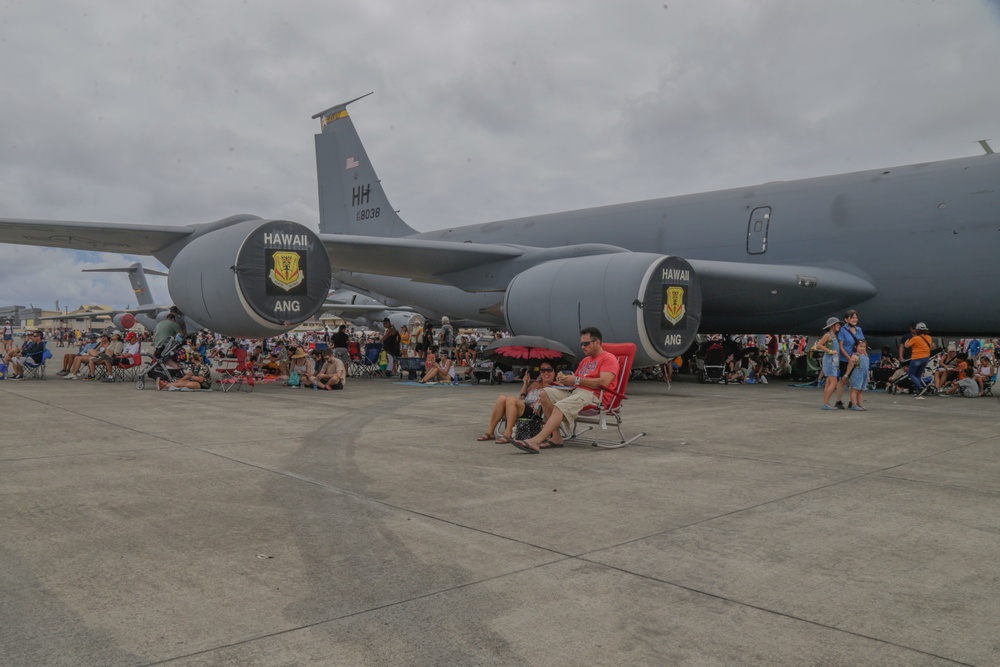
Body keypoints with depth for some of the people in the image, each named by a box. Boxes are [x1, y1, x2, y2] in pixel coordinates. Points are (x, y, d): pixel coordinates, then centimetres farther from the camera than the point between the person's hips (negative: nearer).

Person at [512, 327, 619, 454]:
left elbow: (604, 382, -15)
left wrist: (577, 380, -15)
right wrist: (565, 379, 1)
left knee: (560, 407, -31)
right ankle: (556, 437, -19)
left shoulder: (609, 358, 2)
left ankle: (535, 441, -43)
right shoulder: (585, 360, 30)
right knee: (545, 393, -13)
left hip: (594, 395, -9)